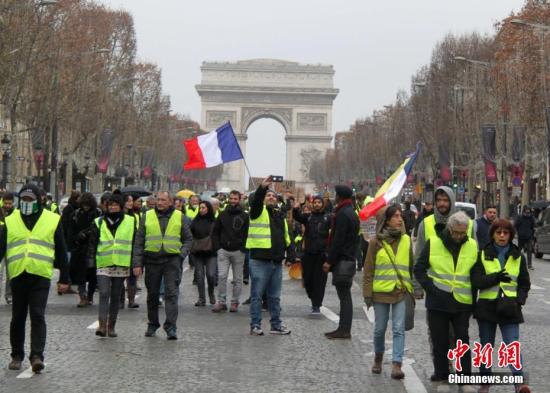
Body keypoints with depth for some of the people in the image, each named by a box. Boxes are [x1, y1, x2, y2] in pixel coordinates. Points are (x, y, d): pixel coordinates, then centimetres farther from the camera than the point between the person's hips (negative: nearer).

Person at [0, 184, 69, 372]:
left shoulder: (52, 221, 5)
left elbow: (61, 252, 8)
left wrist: (64, 278, 6)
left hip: (41, 277, -2)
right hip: (18, 276, 2)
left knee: (37, 316, -9)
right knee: (18, 318, 9)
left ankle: (37, 356, -10)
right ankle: (17, 356, 20)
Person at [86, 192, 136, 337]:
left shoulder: (130, 222, 7)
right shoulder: (99, 222, 7)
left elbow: (135, 243, 10)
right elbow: (92, 243, 8)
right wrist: (90, 261, 1)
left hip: (121, 265, 1)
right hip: (103, 264, -1)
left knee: (116, 297, 6)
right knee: (104, 294, -13)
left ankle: (111, 326, 14)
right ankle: (102, 325, -18)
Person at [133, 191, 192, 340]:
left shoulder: (179, 217, 6)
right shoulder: (147, 216, 6)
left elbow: (188, 238, 11)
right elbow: (139, 241, 5)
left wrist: (182, 254, -6)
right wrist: (137, 263, -2)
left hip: (172, 260, -1)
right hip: (152, 260, 2)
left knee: (172, 293, -9)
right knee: (152, 294, 10)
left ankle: (171, 327, -10)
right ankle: (152, 325, 24)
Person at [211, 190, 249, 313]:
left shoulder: (245, 216, 2)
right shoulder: (223, 215, 9)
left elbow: (248, 233, 0)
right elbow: (215, 232, 12)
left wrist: (243, 247, -9)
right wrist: (217, 246, 1)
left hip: (238, 251, -1)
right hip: (223, 250, 1)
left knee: (237, 279, 5)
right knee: (222, 276, -7)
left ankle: (235, 302, 13)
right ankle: (221, 302, -1)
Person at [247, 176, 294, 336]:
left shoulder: (281, 215, 19)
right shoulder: (259, 211, 1)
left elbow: (286, 238, 22)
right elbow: (255, 201, -23)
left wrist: (290, 256, 10)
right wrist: (263, 187, -39)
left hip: (277, 262, 6)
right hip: (260, 261, -6)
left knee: (274, 296, 12)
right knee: (257, 295, -1)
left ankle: (276, 325, 19)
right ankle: (255, 325, 4)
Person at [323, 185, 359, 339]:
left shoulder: (342, 214, -15)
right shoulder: (352, 213, 16)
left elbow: (338, 240, -19)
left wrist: (330, 261, -16)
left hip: (342, 261, -10)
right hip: (349, 259, 10)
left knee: (344, 295, -8)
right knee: (345, 294, 11)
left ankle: (344, 330, -6)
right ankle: (344, 329, 14)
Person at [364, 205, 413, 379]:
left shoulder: (406, 240, 4)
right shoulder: (377, 242, -3)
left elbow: (411, 266, 11)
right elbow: (369, 270, -1)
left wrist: (414, 289, 9)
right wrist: (368, 293, -4)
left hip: (401, 291, 1)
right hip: (381, 291, -1)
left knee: (399, 329, -7)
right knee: (380, 329, 11)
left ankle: (396, 364, -8)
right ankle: (378, 358, 33)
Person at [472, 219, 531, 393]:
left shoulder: (518, 256, 5)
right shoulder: (483, 255, 2)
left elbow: (524, 284, 10)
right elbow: (476, 280, -7)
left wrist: (519, 300, -7)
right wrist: (495, 277, -23)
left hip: (509, 308, -1)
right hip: (487, 306, 1)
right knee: (486, 345, 10)